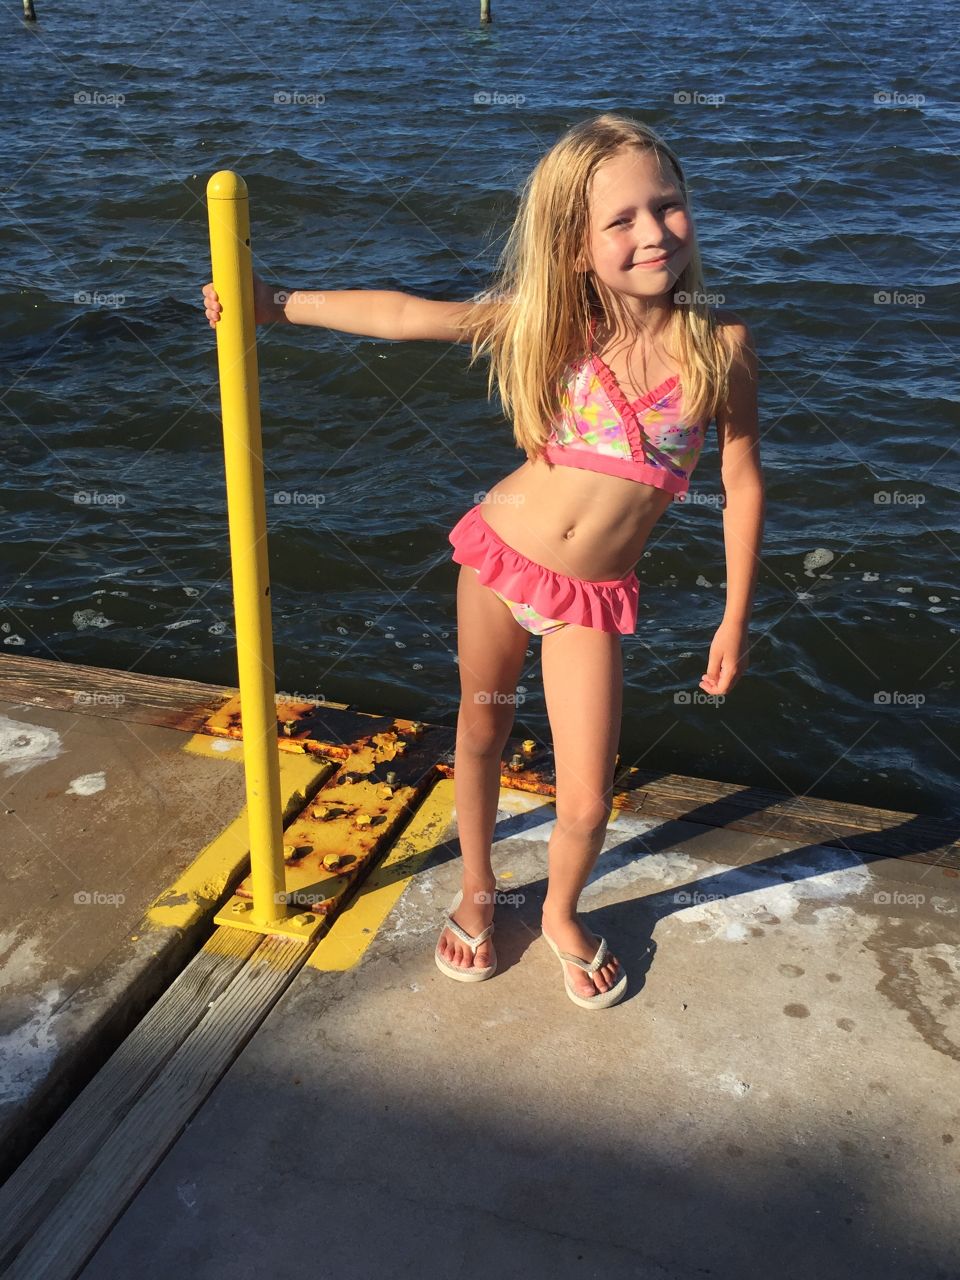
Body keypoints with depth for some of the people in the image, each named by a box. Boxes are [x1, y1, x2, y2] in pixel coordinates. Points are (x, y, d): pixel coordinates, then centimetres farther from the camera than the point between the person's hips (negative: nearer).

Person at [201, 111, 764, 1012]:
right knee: (480, 734, 18)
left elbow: (743, 483, -3)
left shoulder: (721, 343, -11)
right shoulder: (549, 322, -10)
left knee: (586, 801, 1)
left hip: (591, 598, -1)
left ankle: (560, 914, 35)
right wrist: (276, 306, -5)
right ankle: (476, 893, 44)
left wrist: (736, 618, -1)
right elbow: (401, 316, -5)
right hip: (499, 555, 1)